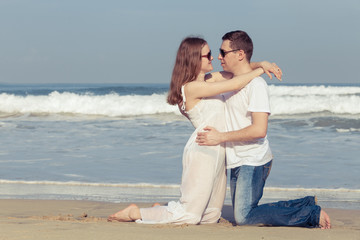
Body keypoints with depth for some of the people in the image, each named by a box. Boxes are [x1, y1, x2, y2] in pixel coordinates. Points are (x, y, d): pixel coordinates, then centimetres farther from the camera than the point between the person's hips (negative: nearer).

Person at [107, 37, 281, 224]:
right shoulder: (192, 87, -14)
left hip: (216, 153, 9)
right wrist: (259, 71, -7)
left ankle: (161, 211, 22)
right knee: (189, 216, -7)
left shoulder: (211, 79, 13)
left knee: (211, 217, 11)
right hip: (202, 152, -9)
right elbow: (234, 84, -17)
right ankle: (134, 213, 6)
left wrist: (260, 64, 1)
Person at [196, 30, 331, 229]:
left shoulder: (256, 85, -15)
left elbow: (259, 130, -24)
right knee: (243, 214, 10)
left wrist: (221, 137, -20)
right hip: (238, 162, 9)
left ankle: (312, 214, -6)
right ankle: (306, 205, 18)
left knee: (244, 217, -15)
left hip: (254, 162, -9)